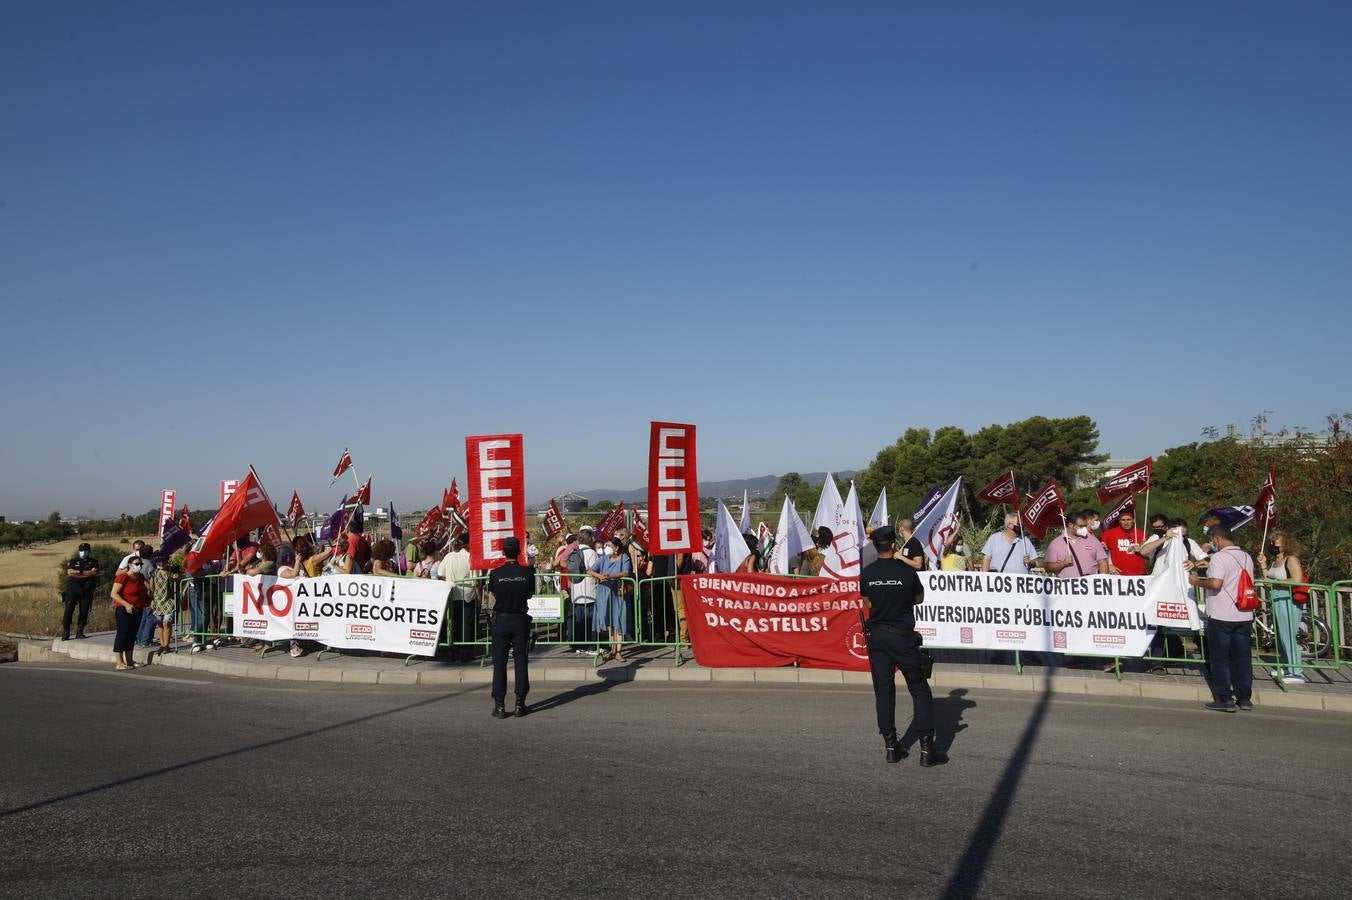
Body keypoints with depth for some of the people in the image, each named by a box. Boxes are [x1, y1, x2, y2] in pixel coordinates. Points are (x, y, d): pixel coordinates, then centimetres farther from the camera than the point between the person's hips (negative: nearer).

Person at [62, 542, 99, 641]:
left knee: (84, 612, 0)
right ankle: (65, 633, -3)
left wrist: (78, 572, -5)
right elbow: (70, 572, -3)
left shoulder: (93, 562, 12)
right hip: (72, 589, 0)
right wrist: (87, 573, -8)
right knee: (68, 611, -6)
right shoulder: (73, 562, 14)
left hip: (86, 591, 0)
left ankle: (79, 633, 7)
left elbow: (94, 572, -6)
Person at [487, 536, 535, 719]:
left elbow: (493, 597, 4)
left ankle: (499, 706, 5)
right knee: (521, 661, 8)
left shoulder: (495, 573, -8)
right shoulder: (527, 573, -7)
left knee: (499, 663, 5)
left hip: (501, 620, 0)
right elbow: (531, 596, 3)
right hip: (521, 620, 1)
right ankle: (520, 704, 10)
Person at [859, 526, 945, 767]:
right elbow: (919, 599, 5)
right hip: (902, 636, -3)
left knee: (883, 690, 10)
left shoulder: (866, 574, -3)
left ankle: (890, 746, 13)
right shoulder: (907, 571, -11)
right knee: (919, 689, 5)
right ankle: (927, 748, 4)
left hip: (876, 635, 3)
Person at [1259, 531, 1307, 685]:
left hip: (1288, 602, -9)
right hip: (1277, 602, 9)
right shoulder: (1275, 561, 15)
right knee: (1280, 637, 15)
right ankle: (1285, 668, 26)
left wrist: (1276, 582, -14)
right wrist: (1263, 565, 8)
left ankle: (1296, 673, -2)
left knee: (1288, 636, -7)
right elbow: (1268, 579, 15)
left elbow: (1297, 580, -22)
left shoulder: (1291, 559, -10)